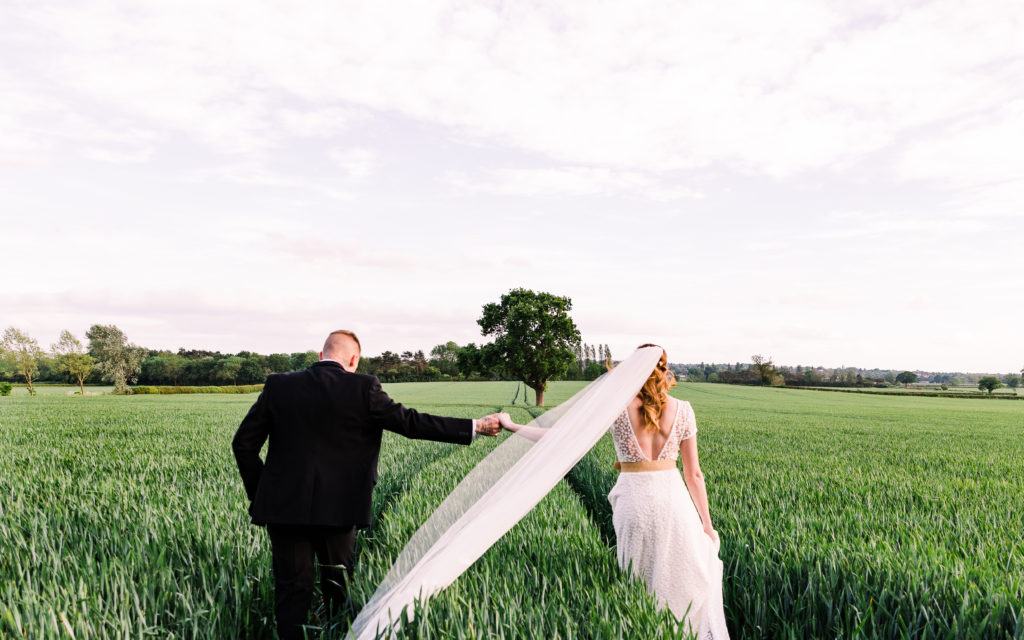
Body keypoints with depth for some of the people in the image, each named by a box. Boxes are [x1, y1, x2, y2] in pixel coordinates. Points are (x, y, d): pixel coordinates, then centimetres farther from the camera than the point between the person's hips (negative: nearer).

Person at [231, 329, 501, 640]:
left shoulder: (278, 385, 0)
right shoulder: (363, 387, -8)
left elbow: (244, 443, 2)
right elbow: (410, 422, -8)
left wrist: (259, 494, 13)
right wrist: (475, 426, -1)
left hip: (285, 506, 2)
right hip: (338, 508, -1)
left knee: (291, 590, 11)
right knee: (339, 589, 17)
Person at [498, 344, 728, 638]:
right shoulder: (682, 410, -1)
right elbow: (694, 475, 1)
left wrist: (513, 426, 1)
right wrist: (707, 525, 10)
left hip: (634, 502, -1)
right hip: (673, 501, 1)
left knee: (642, 587, 16)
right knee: (688, 582, 18)